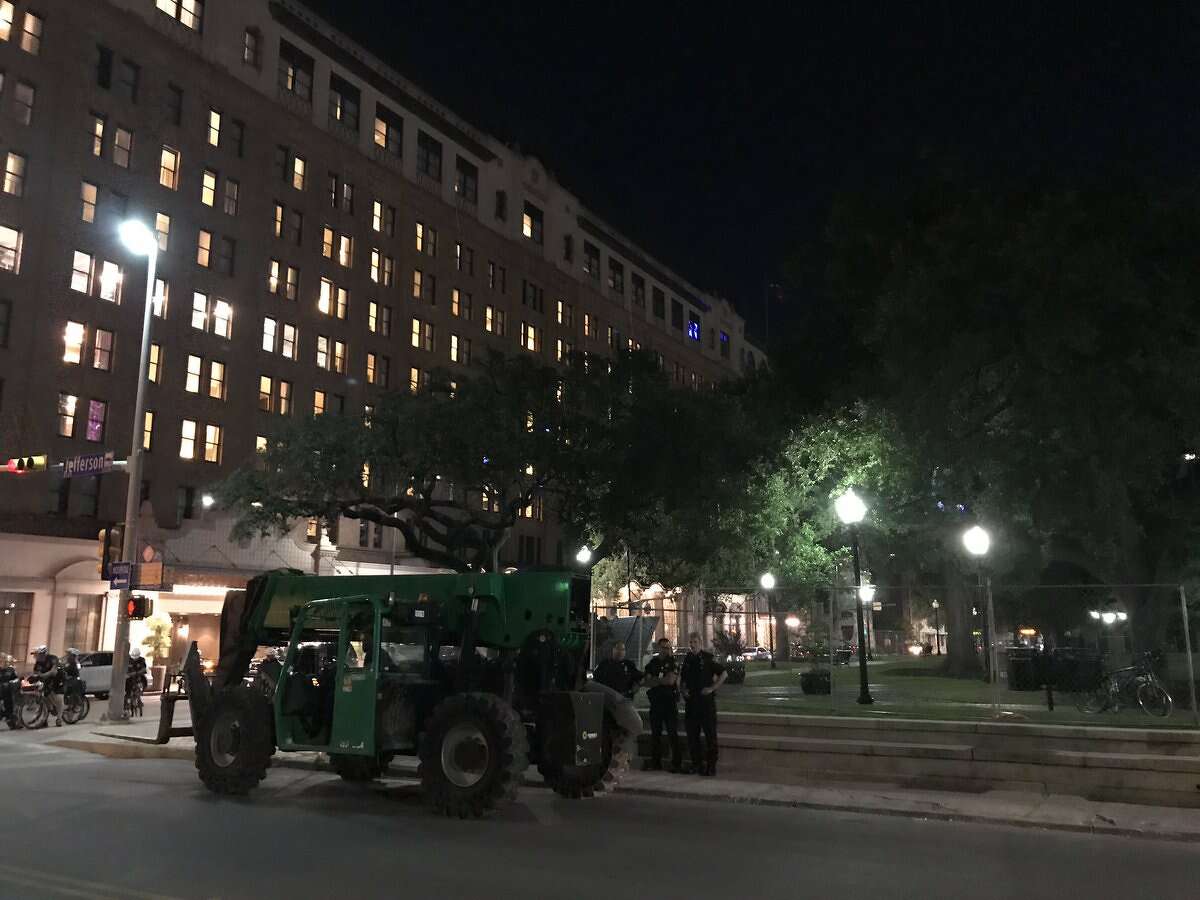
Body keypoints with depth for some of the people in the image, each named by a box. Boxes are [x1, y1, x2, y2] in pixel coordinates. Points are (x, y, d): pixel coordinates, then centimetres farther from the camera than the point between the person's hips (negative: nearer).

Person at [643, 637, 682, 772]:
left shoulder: (673, 663, 0)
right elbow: (647, 683, 3)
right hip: (655, 701, 4)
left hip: (670, 701, -4)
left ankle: (677, 763, -1)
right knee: (655, 733, 9)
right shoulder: (652, 663, 11)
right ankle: (655, 762, 17)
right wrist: (663, 681, -10)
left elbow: (671, 680, -14)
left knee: (673, 733, -4)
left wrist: (655, 680, -3)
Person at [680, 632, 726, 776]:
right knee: (692, 734, 8)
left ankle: (711, 765, 3)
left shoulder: (707, 658, -4)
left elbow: (723, 673, -4)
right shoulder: (686, 659, 10)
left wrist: (712, 688, -10)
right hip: (690, 701, 5)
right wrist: (684, 690, 6)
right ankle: (696, 763, 17)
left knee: (710, 733, -2)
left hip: (706, 700, -5)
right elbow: (682, 678, 24)